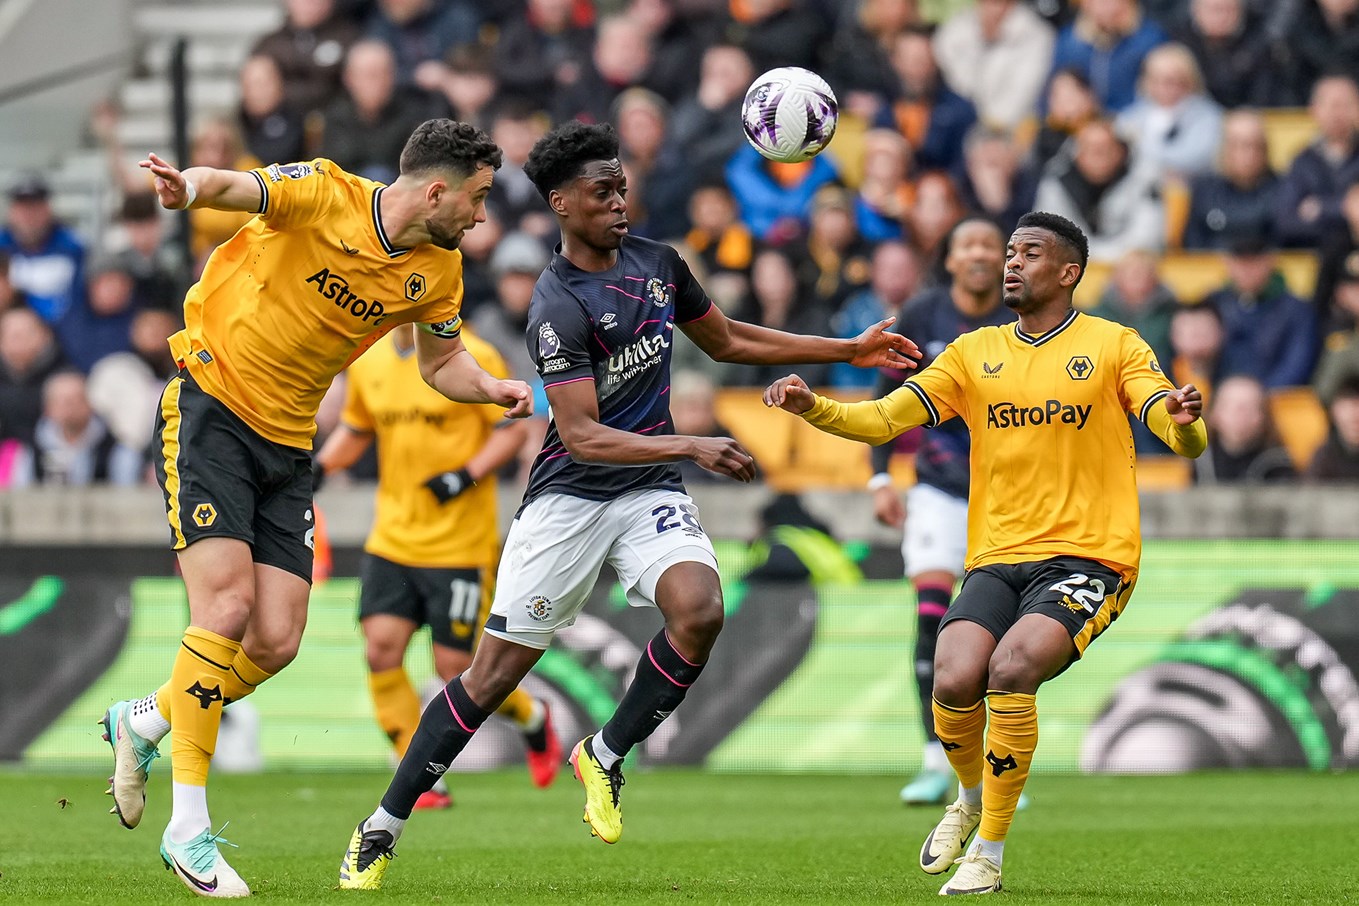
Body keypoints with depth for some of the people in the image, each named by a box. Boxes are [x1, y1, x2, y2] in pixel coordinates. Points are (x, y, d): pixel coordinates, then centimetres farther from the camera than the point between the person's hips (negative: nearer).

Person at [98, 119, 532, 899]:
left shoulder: (438, 271, 3)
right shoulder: (325, 197, -16)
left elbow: (442, 360, 19)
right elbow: (243, 188, -32)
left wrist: (494, 388, -2)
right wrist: (193, 187, -55)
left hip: (288, 445, 6)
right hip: (210, 413, -6)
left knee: (276, 643, -3)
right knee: (226, 608, -17)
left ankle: (146, 721, 25)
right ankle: (188, 827, -11)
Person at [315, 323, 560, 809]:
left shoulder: (473, 358, -9)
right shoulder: (368, 362, 7)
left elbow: (514, 429, -8)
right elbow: (354, 430, 21)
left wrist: (468, 475, -22)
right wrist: (320, 464, 2)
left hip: (459, 544, -5)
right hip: (391, 542, 5)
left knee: (456, 668, -3)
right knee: (381, 650, -10)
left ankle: (533, 718, 29)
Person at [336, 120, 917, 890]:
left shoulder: (658, 264, 4)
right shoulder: (558, 306, -17)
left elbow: (728, 341, 21)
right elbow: (581, 435, -22)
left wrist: (850, 350, 19)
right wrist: (692, 446, -30)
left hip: (652, 490, 5)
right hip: (570, 497, -5)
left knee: (700, 609, -25)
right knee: (497, 669, -5)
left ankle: (605, 757, -3)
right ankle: (383, 828, 8)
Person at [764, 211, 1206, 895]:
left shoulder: (1114, 345, 4)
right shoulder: (975, 353, 14)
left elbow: (1184, 441, -4)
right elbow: (884, 420, 8)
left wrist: (1185, 420, -29)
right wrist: (812, 407, -10)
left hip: (1088, 557, -3)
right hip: (997, 558, 3)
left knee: (1011, 668, -29)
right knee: (953, 684, -21)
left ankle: (989, 854, -14)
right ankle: (972, 800, 14)